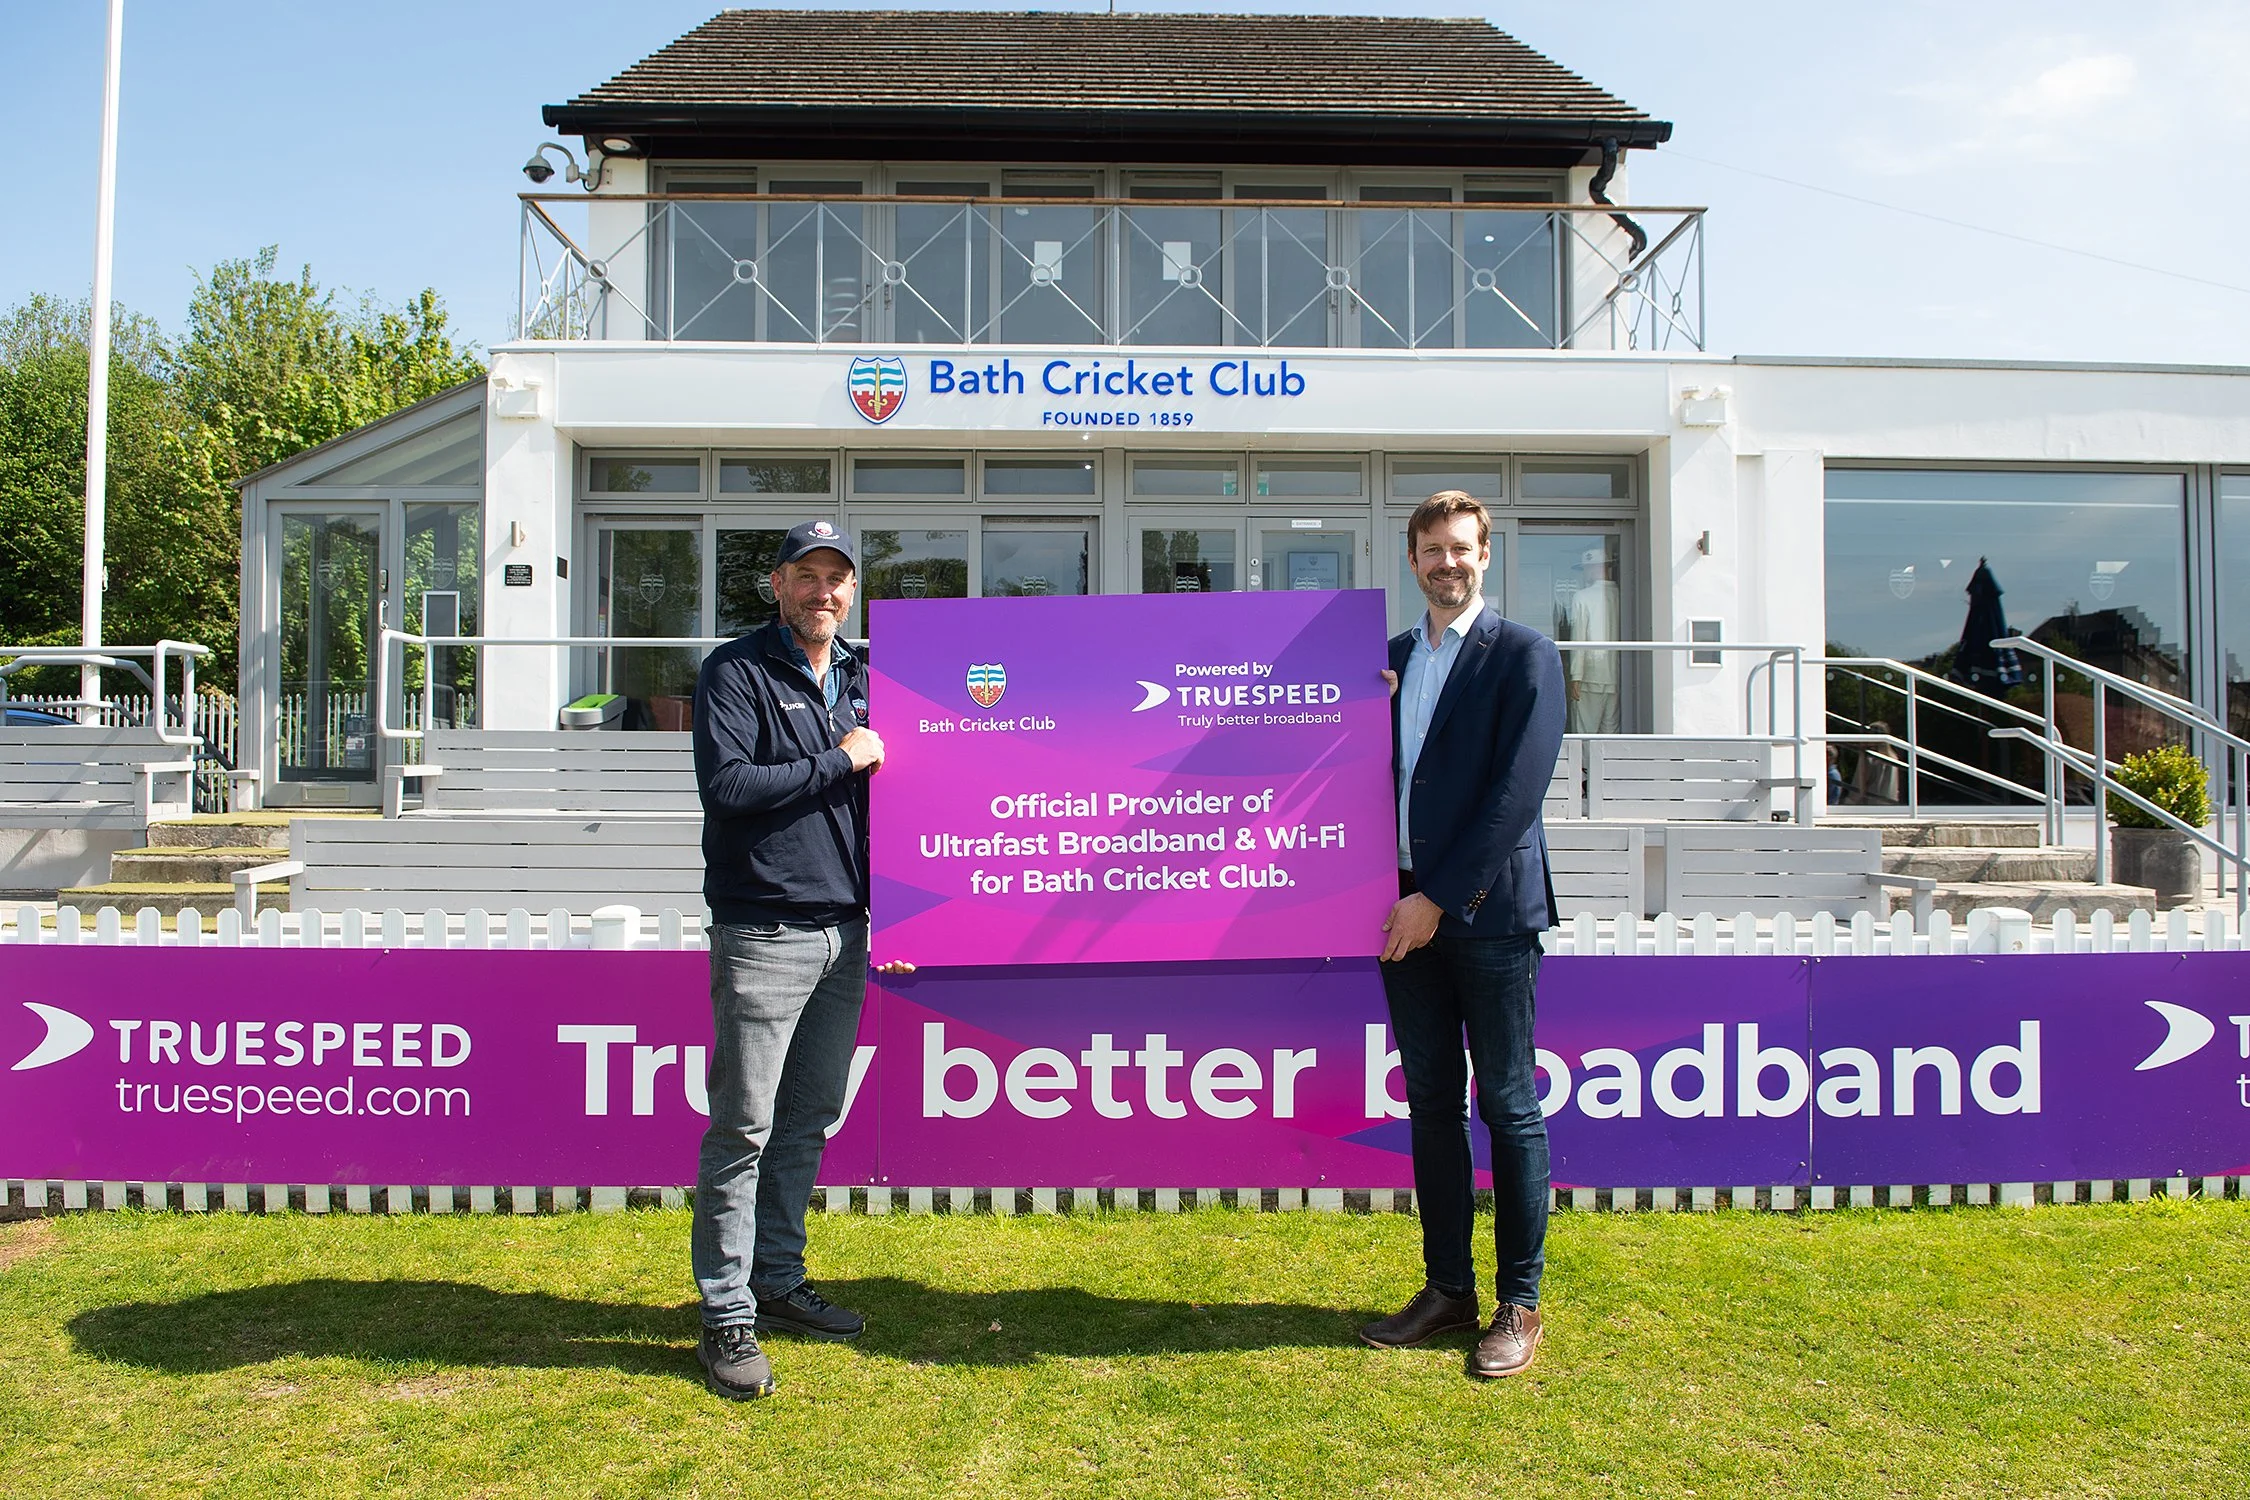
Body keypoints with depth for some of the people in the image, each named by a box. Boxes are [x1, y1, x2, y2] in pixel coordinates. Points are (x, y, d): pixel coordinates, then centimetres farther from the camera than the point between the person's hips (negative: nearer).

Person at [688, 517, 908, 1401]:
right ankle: (727, 1316, 8)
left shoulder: (861, 679, 16)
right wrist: (839, 762, -12)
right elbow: (724, 784, -17)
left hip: (845, 932, 6)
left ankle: (779, 1282, 27)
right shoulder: (736, 671, -3)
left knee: (809, 1121, 13)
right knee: (743, 1128, -3)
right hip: (762, 931, -6)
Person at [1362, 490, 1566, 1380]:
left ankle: (1519, 1305, 14)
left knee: (1508, 1109, 2)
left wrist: (1440, 897, -15)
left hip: (1487, 911, -5)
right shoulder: (1392, 660, 14)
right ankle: (1447, 1289, 22)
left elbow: (1517, 793, -12)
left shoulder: (1525, 657, -4)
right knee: (1431, 1105, 11)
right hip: (1407, 911, 6)